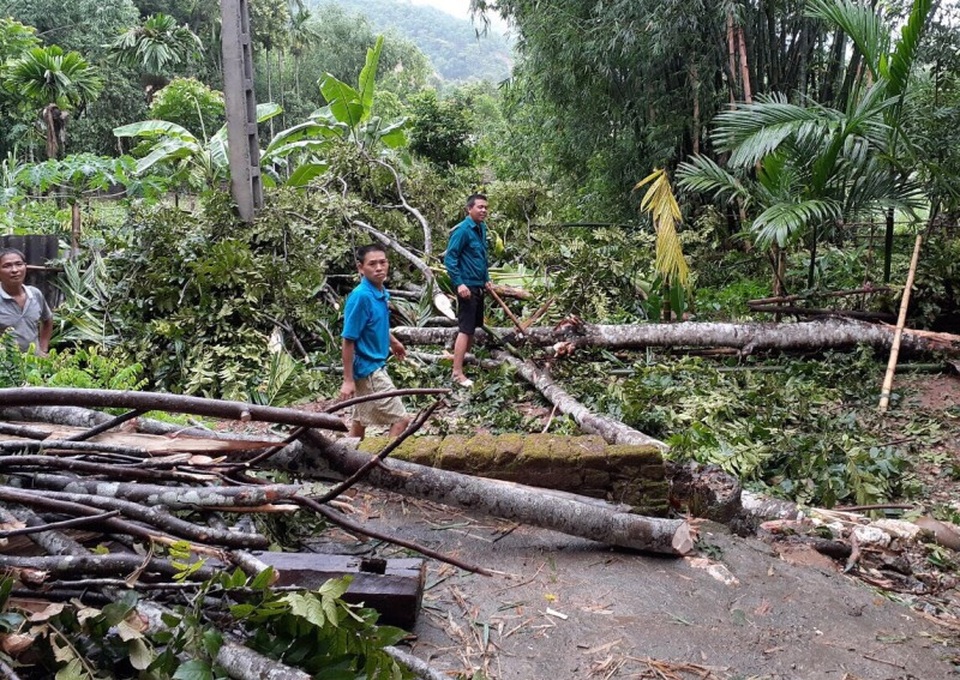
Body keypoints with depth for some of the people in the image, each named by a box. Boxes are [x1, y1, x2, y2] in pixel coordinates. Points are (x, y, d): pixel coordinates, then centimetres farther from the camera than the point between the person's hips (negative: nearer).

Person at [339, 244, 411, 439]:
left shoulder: (381, 292, 2)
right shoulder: (360, 296, -22)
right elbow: (348, 340, -20)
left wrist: (393, 341, 38)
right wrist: (348, 380, -19)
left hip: (374, 365, 9)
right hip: (369, 368, -9)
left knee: (361, 421, 18)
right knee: (401, 419, -5)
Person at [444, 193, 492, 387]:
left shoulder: (482, 228, 10)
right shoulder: (462, 230, -16)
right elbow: (449, 258, -18)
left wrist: (486, 278, 22)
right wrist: (459, 283, -23)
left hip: (478, 285, 9)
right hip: (467, 286, -9)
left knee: (473, 326, 16)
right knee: (465, 328, -10)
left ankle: (465, 358, 30)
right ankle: (457, 372, -9)